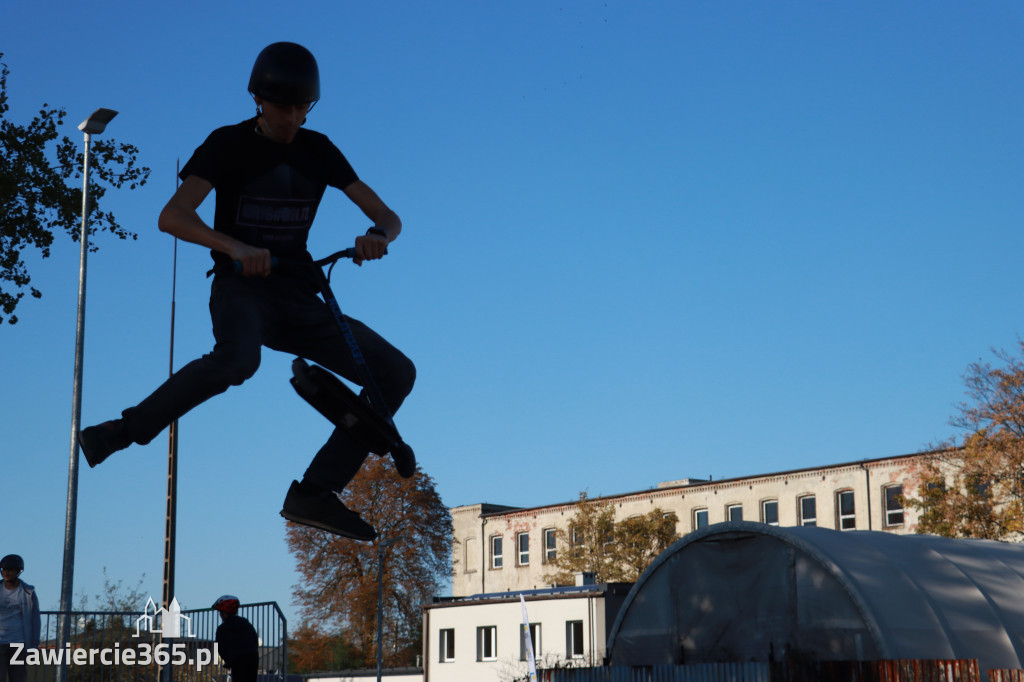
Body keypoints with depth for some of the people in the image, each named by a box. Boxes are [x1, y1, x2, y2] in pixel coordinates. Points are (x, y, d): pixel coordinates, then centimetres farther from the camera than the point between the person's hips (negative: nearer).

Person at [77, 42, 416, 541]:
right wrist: (233, 246, -37)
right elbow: (172, 216, -18)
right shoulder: (229, 144, -5)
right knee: (238, 360, -40)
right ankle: (123, 431, -21)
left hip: (298, 296, 5)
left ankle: (314, 493, -8)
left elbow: (387, 215, 4)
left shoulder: (318, 150, 7)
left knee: (396, 372, -9)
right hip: (241, 287, -5)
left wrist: (378, 235, -23)